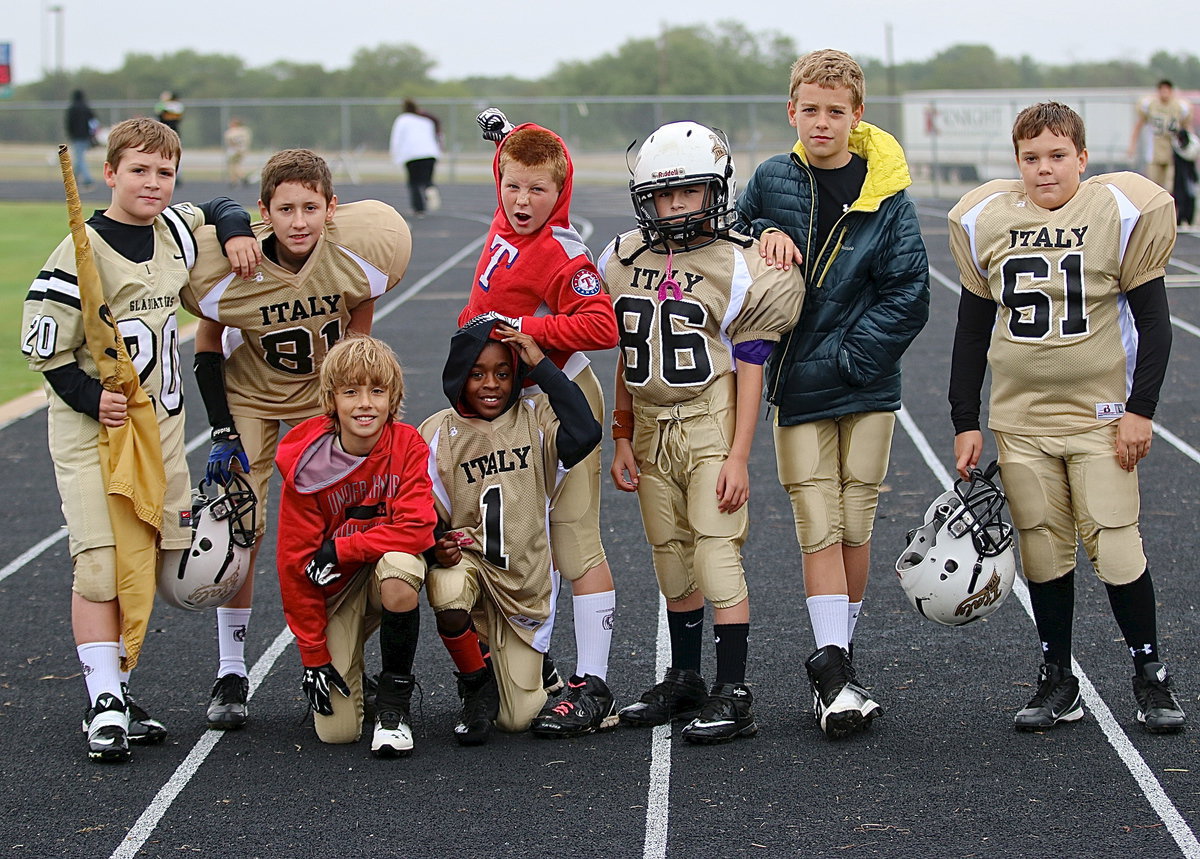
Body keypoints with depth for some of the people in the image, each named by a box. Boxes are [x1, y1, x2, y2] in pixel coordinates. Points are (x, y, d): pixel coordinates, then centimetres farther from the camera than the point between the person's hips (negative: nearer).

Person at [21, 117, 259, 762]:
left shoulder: (175, 230, 4)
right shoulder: (83, 251, -14)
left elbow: (223, 210, 26)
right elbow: (42, 346, -10)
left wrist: (236, 232, 4)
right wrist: (91, 399, -19)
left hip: (160, 422, 6)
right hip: (93, 426, -6)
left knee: (144, 563, 6)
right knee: (99, 564, -12)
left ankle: (115, 689, 16)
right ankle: (104, 707, -8)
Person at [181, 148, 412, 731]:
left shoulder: (357, 258, -26)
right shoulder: (228, 271, -28)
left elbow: (358, 331, -4)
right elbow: (208, 346, -9)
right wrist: (222, 434, -12)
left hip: (324, 394, 1)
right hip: (249, 394, -1)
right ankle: (231, 673, 1)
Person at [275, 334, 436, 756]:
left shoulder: (408, 446, -13)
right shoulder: (306, 464, -15)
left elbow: (416, 528, -24)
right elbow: (294, 563, -11)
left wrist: (338, 551, -26)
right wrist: (313, 656, -11)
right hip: (334, 593, 0)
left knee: (399, 565, -38)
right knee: (337, 731, -14)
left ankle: (394, 702, -17)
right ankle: (350, 680, 26)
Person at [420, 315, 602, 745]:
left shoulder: (536, 418, -3)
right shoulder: (438, 433, -2)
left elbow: (585, 434, -25)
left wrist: (542, 366, -21)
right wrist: (438, 546, -23)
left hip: (526, 580, 0)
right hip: (467, 558, 0)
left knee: (519, 719, -2)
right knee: (449, 601, -39)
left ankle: (531, 663, 36)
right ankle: (478, 684, -6)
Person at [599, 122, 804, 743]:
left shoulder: (738, 268, -7)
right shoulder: (623, 261, 7)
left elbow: (750, 370, -7)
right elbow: (626, 363, 13)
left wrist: (739, 455, -11)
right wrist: (622, 441, 11)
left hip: (711, 428, -5)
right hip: (651, 431, 5)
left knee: (717, 553, -10)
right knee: (671, 558, 11)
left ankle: (733, 695, -9)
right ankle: (685, 679, 24)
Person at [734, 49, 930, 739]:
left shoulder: (886, 196, -5)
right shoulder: (771, 181, 2)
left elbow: (909, 296, -7)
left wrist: (842, 358, -12)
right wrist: (764, 236, -7)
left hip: (867, 389, -1)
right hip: (798, 394, 1)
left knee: (854, 530, 6)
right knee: (820, 533, -6)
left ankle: (836, 659, 21)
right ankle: (837, 676, -8)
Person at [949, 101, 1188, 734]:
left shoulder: (1121, 214, -5)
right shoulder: (985, 223, 3)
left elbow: (1152, 319, -1)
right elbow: (973, 327, 11)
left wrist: (1140, 409, -7)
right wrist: (965, 421, 10)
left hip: (1100, 415, -3)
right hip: (1019, 420, 3)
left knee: (1116, 549, -6)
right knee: (1043, 555, 5)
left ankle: (1150, 675, 11)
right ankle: (1057, 681, 16)